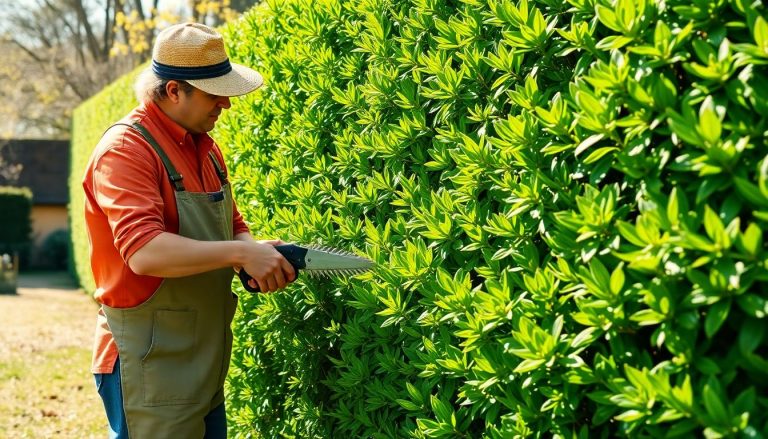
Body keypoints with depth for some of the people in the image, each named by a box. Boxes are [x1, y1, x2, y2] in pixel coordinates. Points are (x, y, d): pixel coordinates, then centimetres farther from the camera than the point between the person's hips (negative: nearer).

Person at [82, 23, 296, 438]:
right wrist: (241, 253, -27)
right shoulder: (125, 150, -16)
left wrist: (260, 256, -4)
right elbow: (144, 252, -29)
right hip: (149, 368, -8)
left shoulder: (205, 147, 11)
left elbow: (232, 227, 18)